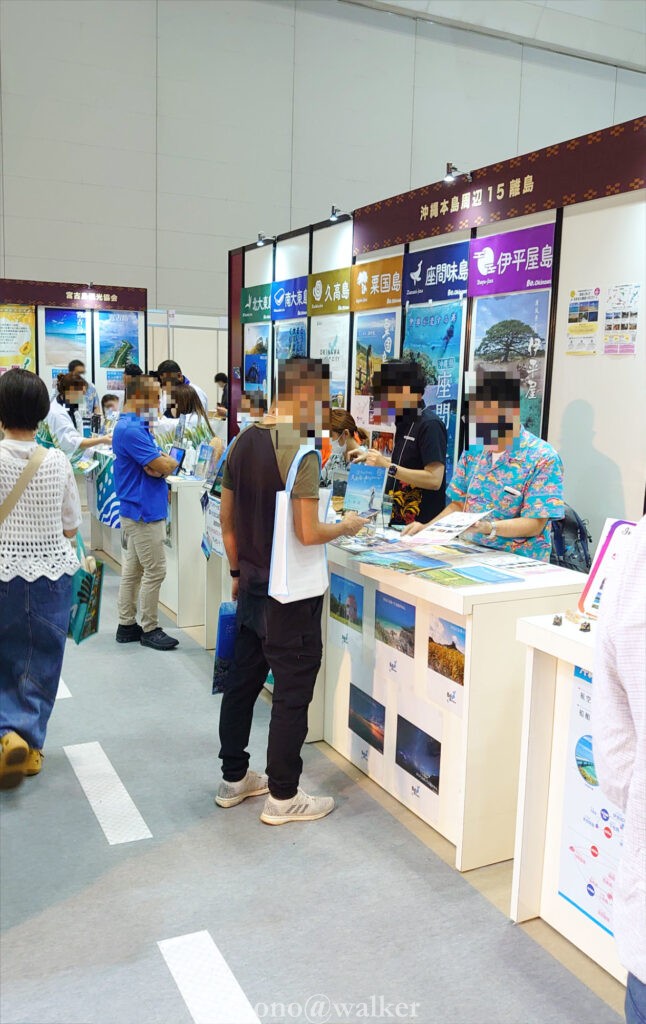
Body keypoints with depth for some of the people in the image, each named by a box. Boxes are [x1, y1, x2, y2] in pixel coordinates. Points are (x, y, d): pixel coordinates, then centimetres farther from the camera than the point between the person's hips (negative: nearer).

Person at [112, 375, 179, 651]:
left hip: (136, 511, 10)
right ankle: (149, 629, 7)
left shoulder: (136, 426, 14)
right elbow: (164, 466, -22)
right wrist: (170, 462, 0)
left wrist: (161, 464, -11)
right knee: (154, 572, -3)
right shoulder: (130, 430, -20)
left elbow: (156, 466, 12)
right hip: (145, 511, -10)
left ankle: (127, 625, 22)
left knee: (133, 569, 14)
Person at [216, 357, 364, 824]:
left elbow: (227, 519, 11)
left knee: (242, 681, 17)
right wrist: (347, 525, -5)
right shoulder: (300, 452, -19)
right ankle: (282, 797, 16)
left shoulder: (243, 442, 5)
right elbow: (308, 533, -23)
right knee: (292, 695, 4)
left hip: (252, 587, 8)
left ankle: (234, 779, 32)